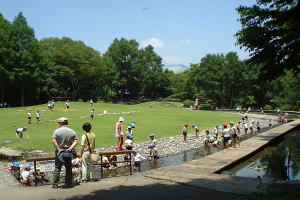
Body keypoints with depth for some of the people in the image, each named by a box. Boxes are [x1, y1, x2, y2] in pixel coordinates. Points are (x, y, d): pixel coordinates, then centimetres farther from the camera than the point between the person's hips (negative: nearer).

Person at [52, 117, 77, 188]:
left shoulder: (57, 131, -6)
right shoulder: (72, 132, 2)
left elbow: (54, 141, -15)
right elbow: (75, 141, -6)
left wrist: (59, 149, -15)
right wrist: (70, 148, -11)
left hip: (59, 151, -2)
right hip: (69, 152, 2)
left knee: (57, 168, 5)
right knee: (69, 168, 11)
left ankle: (55, 184, 6)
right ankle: (68, 184, 14)